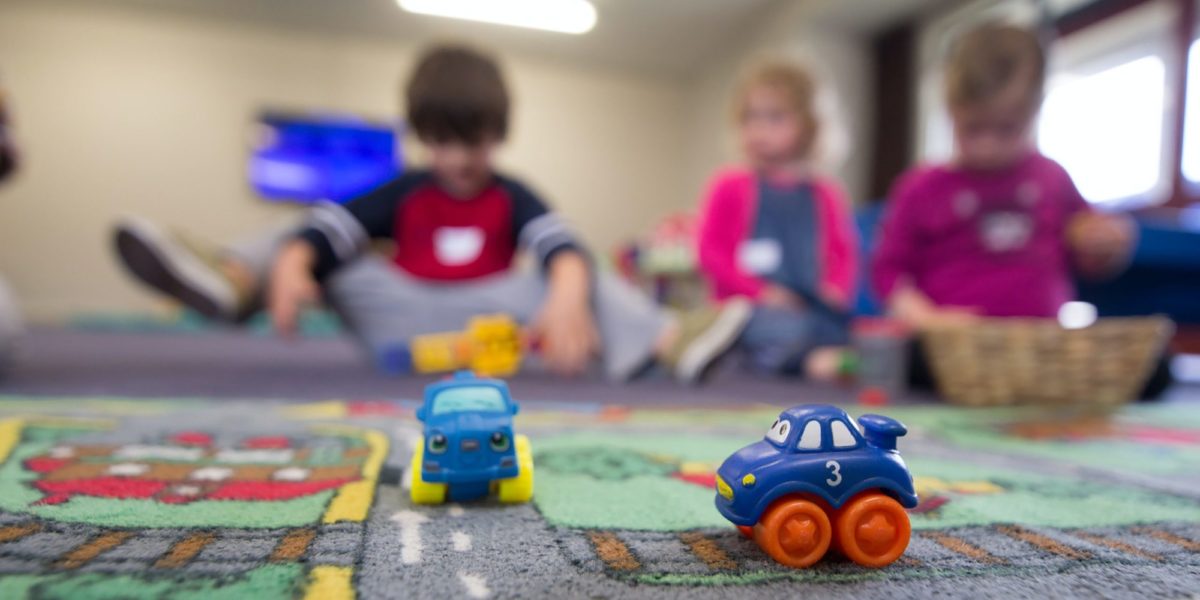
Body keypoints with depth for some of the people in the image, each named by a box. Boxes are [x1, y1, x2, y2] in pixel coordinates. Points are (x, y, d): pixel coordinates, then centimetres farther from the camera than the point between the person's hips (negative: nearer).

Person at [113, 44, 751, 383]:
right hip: (400, 320, 2)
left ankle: (670, 340, -37)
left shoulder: (512, 198, 5)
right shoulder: (404, 193, 10)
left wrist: (566, 299, -41)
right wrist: (290, 265, -32)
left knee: (578, 281, -20)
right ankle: (230, 278, -38)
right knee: (312, 244, -9)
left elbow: (562, 247, -16)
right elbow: (327, 224, -8)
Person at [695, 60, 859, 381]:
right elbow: (710, 251, -1)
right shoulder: (730, 186, 4)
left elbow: (844, 251, 19)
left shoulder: (825, 193, 14)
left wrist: (836, 288, -4)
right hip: (750, 307, -4)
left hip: (814, 306, 5)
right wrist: (759, 291, -12)